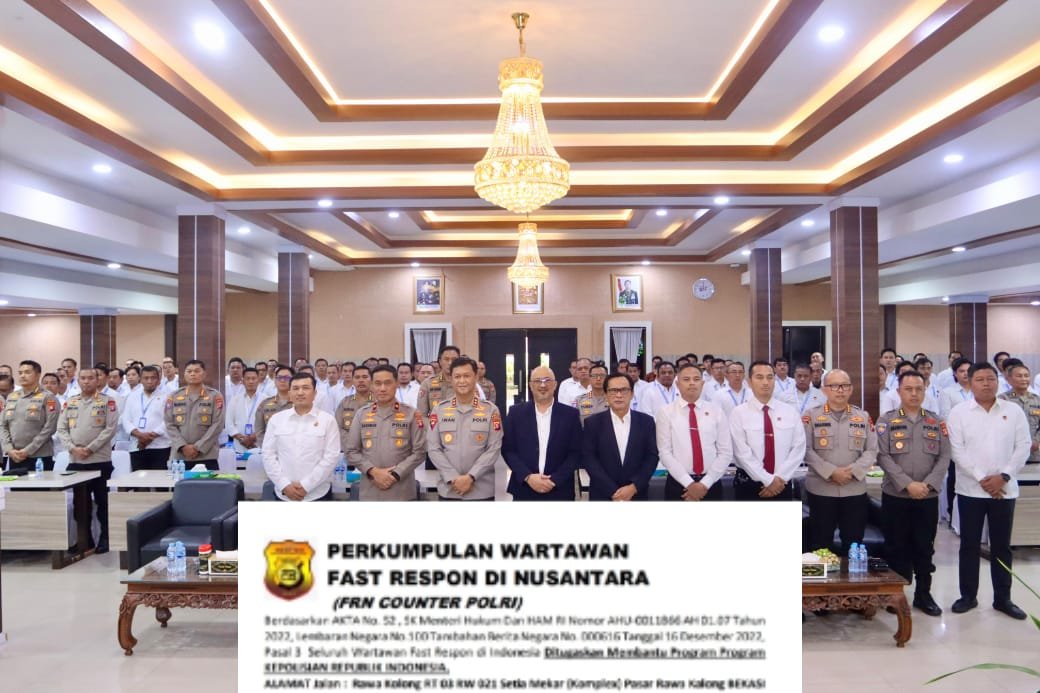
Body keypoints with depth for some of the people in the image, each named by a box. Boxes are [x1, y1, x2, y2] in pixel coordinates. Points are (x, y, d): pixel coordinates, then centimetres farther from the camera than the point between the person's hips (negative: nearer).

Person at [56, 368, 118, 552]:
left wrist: (90, 448, -13)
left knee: (102, 500, 2)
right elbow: (61, 429, 8)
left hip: (100, 460, -4)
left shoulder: (107, 401, -1)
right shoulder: (70, 402, 12)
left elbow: (110, 428, -9)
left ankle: (105, 537, 11)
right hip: (75, 460, 4)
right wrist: (73, 448, -8)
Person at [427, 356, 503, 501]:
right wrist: (453, 478, -11)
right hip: (448, 490, 1)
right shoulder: (439, 410, 4)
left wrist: (471, 477, -14)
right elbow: (433, 448, 0)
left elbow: (494, 449, -5)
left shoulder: (490, 410, 1)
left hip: (481, 490, -1)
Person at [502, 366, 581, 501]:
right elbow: (508, 449, 0)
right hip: (524, 489, 0)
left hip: (559, 491, 0)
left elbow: (575, 453, -1)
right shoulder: (516, 412, 2)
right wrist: (528, 477, -12)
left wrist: (555, 480, -12)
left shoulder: (570, 414, 1)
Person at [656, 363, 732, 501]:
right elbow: (665, 453, -7)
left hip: (711, 486, 2)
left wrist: (704, 484, -10)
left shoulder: (716, 411, 3)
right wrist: (689, 484, -15)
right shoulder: (665, 412, -2)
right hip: (678, 485, -1)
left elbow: (726, 453, -1)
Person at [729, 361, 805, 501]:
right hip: (749, 485, -2)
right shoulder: (739, 413, -6)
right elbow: (742, 453, -13)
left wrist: (780, 478, -13)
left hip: (782, 485, 3)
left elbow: (799, 448, -2)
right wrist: (768, 480, -16)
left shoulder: (790, 412, 4)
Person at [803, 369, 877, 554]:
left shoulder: (863, 417, 8)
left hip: (855, 490, 2)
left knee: (853, 543, 10)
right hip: (820, 489, -2)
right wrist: (831, 472, -16)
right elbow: (806, 450, -6)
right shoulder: (811, 416, -1)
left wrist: (853, 471, -11)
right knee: (820, 543, 6)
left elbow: (871, 451, 4)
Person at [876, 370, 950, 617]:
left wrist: (928, 484, -12)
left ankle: (923, 594, 22)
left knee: (925, 548, 10)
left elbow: (944, 458, 1)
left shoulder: (937, 422, 8)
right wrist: (908, 484, -17)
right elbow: (883, 457, -9)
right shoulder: (886, 421, 0)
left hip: (929, 497, 2)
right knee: (896, 547, 5)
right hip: (895, 495, -2)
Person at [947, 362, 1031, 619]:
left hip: (1005, 489, 1)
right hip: (970, 489, -1)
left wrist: (1003, 476, -11)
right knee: (969, 545, 6)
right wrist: (981, 479, -14)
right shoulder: (959, 412, -2)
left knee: (1002, 546, 11)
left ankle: (1003, 598, 22)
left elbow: (1023, 447, -1)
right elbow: (957, 451, -7)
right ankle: (968, 596, 17)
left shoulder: (1014, 410, 3)